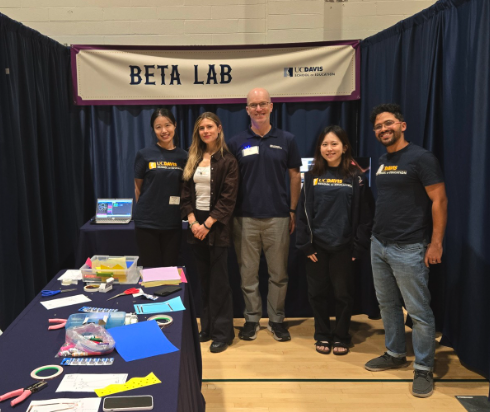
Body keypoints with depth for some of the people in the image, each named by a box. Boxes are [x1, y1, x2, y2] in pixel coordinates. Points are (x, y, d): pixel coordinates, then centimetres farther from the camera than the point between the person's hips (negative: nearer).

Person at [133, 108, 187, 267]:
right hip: (147, 223, -2)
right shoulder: (144, 154, -4)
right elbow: (138, 188, 5)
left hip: (173, 223, 2)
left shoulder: (183, 156, 2)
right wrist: (148, 209, 8)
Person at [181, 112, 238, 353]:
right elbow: (186, 193, 9)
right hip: (196, 224, 5)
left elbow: (228, 199, -11)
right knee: (204, 280, 11)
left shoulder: (227, 161, -6)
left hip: (217, 226, -5)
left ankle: (222, 332, 11)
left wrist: (207, 224, -16)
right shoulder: (193, 159, 11)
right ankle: (207, 327, 23)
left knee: (219, 281, 0)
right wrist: (192, 220, -5)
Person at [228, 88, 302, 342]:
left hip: (278, 217, 0)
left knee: (278, 273, 9)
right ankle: (252, 318, 24)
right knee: (248, 272, 9)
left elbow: (294, 176, 8)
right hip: (245, 218, 0)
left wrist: (293, 210, 3)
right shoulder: (237, 143, 3)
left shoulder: (286, 140, 3)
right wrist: (229, 212, -1)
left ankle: (276, 319, 24)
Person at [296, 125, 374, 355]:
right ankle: (322, 336, 25)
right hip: (317, 246, 2)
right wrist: (305, 244, -5)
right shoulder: (312, 177, 4)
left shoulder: (356, 178, -1)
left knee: (343, 294, 7)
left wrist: (358, 247, -8)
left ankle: (341, 337, 24)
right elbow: (303, 213, 1)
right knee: (317, 292, 9)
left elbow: (365, 215, -2)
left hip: (344, 246, -2)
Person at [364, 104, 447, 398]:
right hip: (379, 245, 8)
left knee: (418, 311, 1)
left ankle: (424, 369, 14)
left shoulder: (421, 158, -9)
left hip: (408, 249, -7)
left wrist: (436, 243, -16)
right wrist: (376, 234, 12)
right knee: (387, 305, 16)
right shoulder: (382, 162, 13)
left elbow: (439, 201, -12)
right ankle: (395, 354, 31)